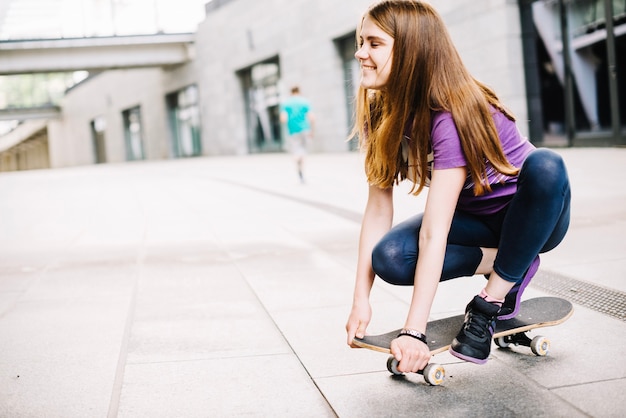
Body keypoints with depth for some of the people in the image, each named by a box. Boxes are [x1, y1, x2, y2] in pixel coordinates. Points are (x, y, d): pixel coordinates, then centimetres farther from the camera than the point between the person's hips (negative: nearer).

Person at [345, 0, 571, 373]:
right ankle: (512, 266, -1)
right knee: (389, 258, -23)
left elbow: (433, 234, -36)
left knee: (545, 166, -39)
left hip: (529, 216, -5)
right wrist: (361, 300, -16)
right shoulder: (382, 113, -10)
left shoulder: (452, 114, -31)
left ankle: (493, 300, -19)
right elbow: (378, 208, -11)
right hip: (473, 219, 5)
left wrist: (415, 331, -36)